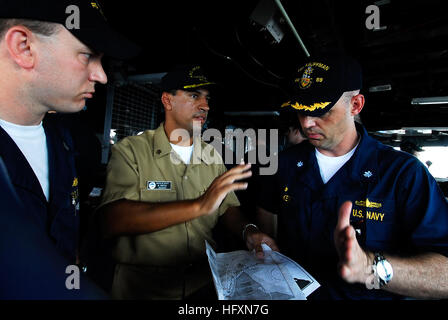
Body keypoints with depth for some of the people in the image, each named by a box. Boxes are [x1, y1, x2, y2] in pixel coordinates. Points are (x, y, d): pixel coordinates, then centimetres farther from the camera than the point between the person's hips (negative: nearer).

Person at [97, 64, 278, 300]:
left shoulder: (212, 156, 7)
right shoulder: (130, 150, -10)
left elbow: (228, 208, 7)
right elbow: (112, 221, -22)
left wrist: (247, 231, -14)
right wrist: (199, 206, -29)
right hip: (144, 287, -1)